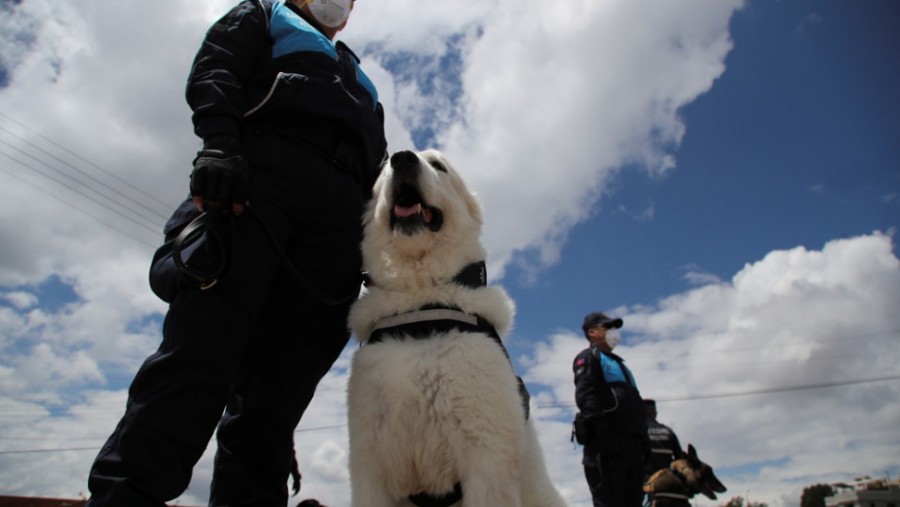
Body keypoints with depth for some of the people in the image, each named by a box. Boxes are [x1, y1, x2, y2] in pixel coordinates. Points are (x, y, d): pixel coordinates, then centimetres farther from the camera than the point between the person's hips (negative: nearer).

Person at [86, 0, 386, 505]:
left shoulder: (362, 81, 41)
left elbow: (378, 166, 26)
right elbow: (213, 72, 9)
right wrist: (219, 148, -13)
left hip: (341, 210, 4)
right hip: (258, 176, -3)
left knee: (278, 389, -10)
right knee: (201, 351, -21)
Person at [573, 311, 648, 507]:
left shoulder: (617, 363, 32)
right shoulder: (588, 358, 5)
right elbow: (586, 397, -11)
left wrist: (643, 439, 18)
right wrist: (601, 431, -24)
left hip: (632, 440, 9)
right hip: (609, 441, -9)